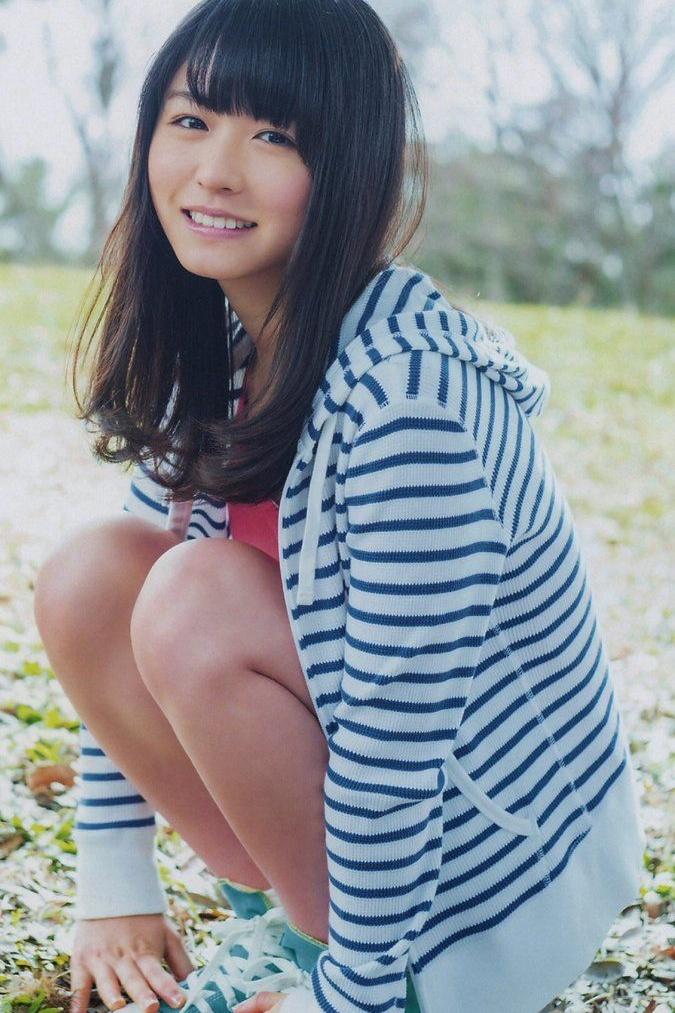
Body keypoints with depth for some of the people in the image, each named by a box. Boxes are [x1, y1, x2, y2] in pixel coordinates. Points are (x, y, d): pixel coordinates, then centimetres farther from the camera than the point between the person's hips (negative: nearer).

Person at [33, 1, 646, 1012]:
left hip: (491, 881, -7)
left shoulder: (404, 386, -29)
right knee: (86, 577, -9)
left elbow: (401, 730, -27)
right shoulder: (217, 346, -2)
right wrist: (115, 881, 4)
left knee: (199, 599, -26)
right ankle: (286, 913, 4)